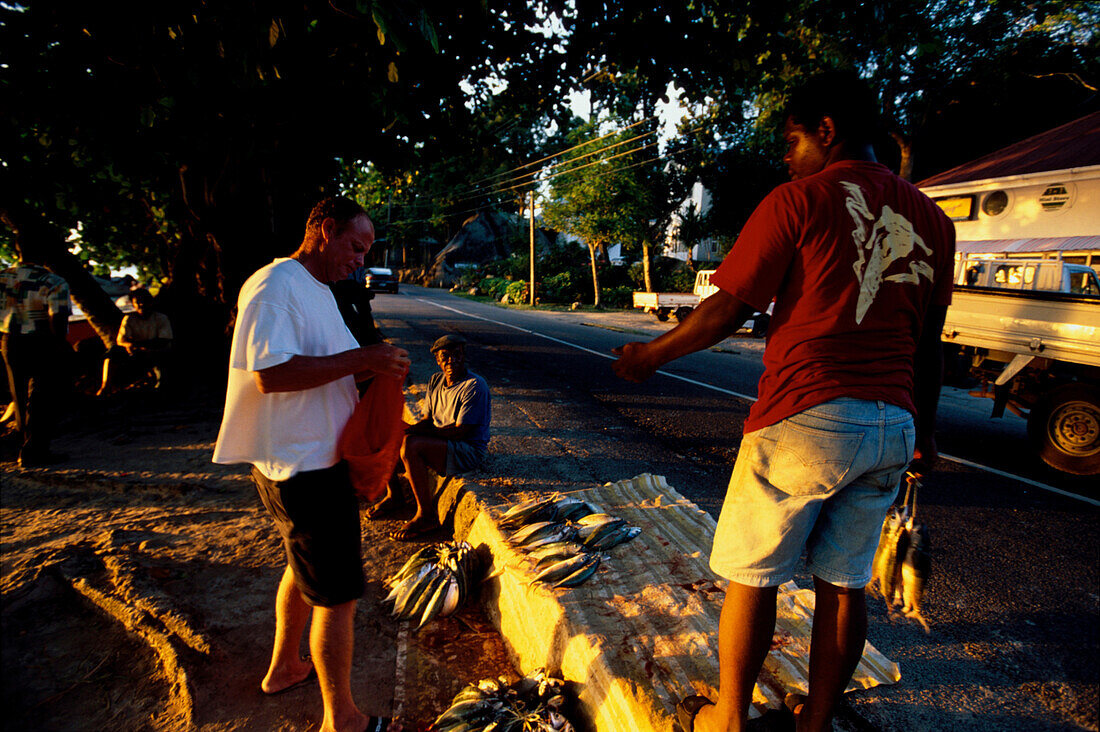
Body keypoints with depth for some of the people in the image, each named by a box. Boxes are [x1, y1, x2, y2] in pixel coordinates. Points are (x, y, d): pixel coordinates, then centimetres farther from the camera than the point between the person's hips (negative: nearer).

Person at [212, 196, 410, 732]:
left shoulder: (319, 290, 15)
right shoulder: (274, 286, -17)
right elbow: (270, 373, -27)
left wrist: (375, 366, 3)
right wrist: (361, 359, -26)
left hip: (316, 460, 11)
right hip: (303, 467, -11)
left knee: (305, 569, 26)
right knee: (338, 593, -1)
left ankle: (284, 668, 47)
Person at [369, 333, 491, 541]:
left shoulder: (475, 386, -18)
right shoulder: (435, 381, 7)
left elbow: (460, 431, -22)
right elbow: (428, 420, 10)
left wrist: (416, 431, -22)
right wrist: (410, 429, -13)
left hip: (468, 451, -8)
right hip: (439, 443, 9)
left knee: (410, 445, -30)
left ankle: (426, 515, -20)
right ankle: (392, 493, 21)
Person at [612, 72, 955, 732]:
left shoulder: (799, 201, -6)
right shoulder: (932, 219, 12)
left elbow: (727, 311, -8)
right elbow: (929, 345, 15)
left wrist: (649, 355, 5)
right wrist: (924, 429, 26)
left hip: (805, 418, -6)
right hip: (893, 428, 7)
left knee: (752, 576, 10)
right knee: (845, 583, 17)